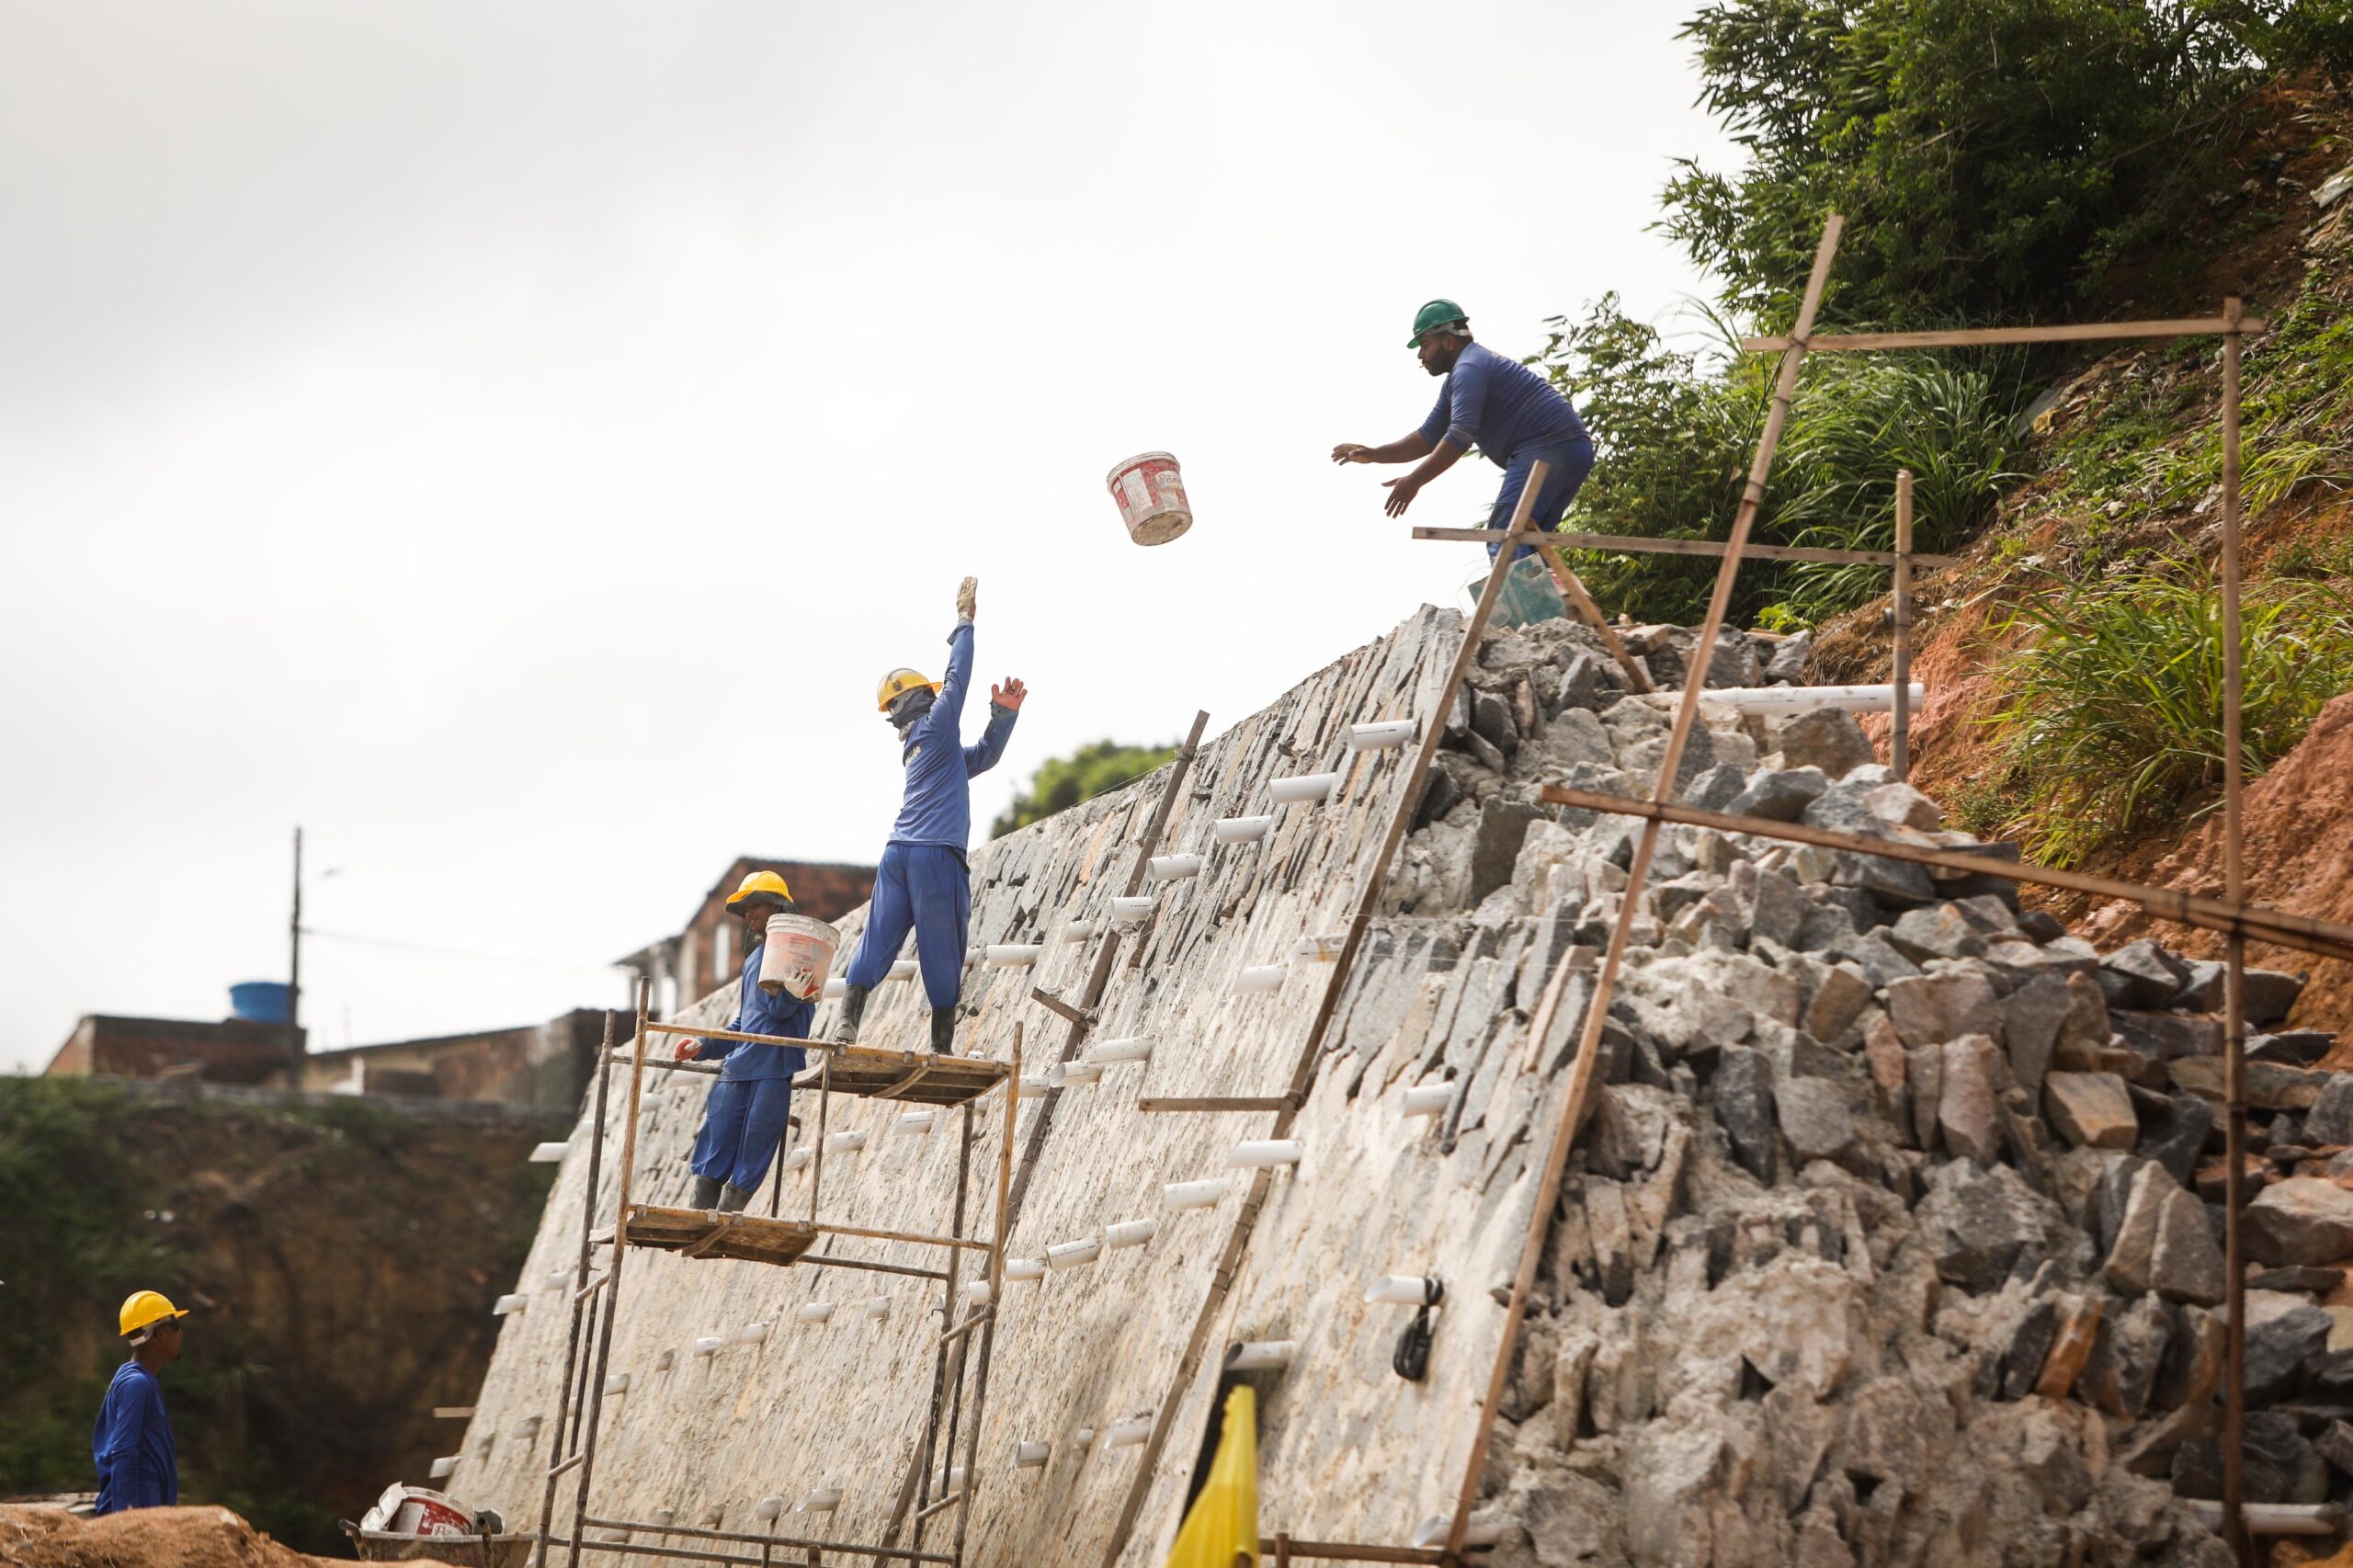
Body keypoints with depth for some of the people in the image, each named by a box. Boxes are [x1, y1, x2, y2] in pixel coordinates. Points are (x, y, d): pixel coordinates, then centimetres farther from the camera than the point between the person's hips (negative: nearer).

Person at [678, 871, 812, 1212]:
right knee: (714, 1153, 2)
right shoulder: (754, 959, 22)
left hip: (776, 1071, -8)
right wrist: (704, 1047, 17)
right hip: (738, 1068, 8)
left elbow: (781, 1008, -12)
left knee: (749, 1162, -5)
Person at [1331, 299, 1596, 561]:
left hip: (1546, 447, -11)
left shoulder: (1469, 368, -7)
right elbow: (1429, 437, 25)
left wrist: (1414, 482, -21)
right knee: (1526, 544, 12)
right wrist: (1373, 455, 14)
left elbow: (1460, 435, -19)